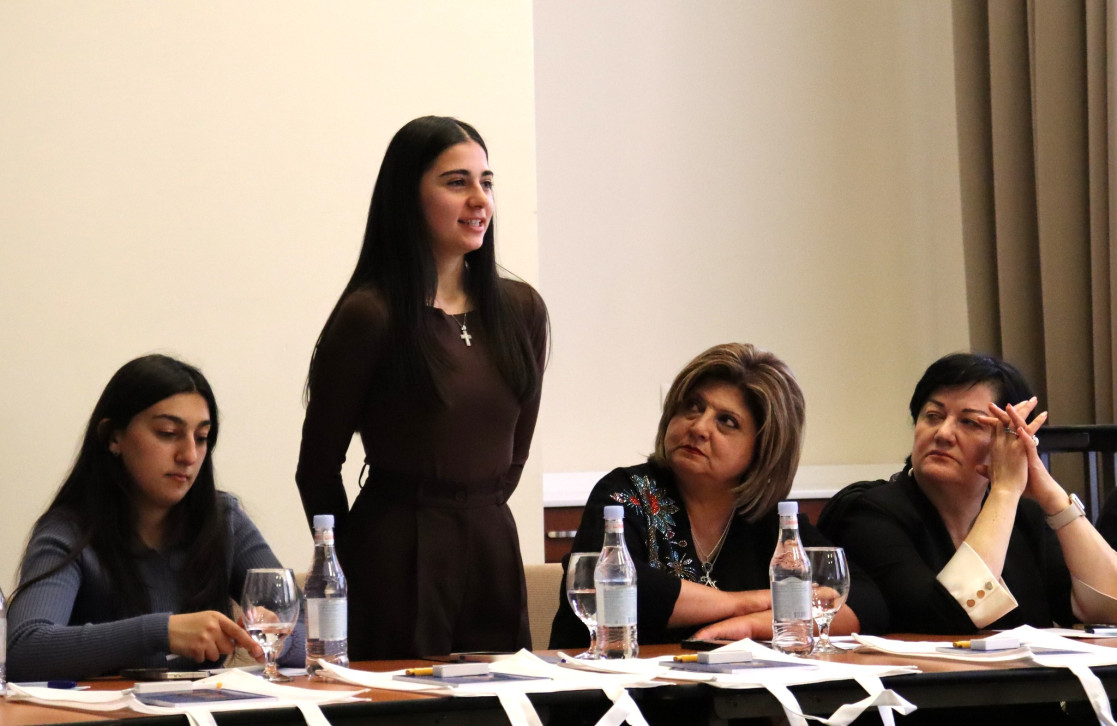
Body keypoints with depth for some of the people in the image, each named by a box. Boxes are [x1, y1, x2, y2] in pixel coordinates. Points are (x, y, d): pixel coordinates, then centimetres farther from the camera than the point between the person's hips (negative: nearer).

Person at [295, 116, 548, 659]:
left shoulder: (520, 309, 8)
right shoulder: (370, 316, -9)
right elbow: (318, 467, -3)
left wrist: (477, 515, 13)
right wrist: (361, 563, 7)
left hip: (494, 552, 6)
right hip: (399, 559, -5)